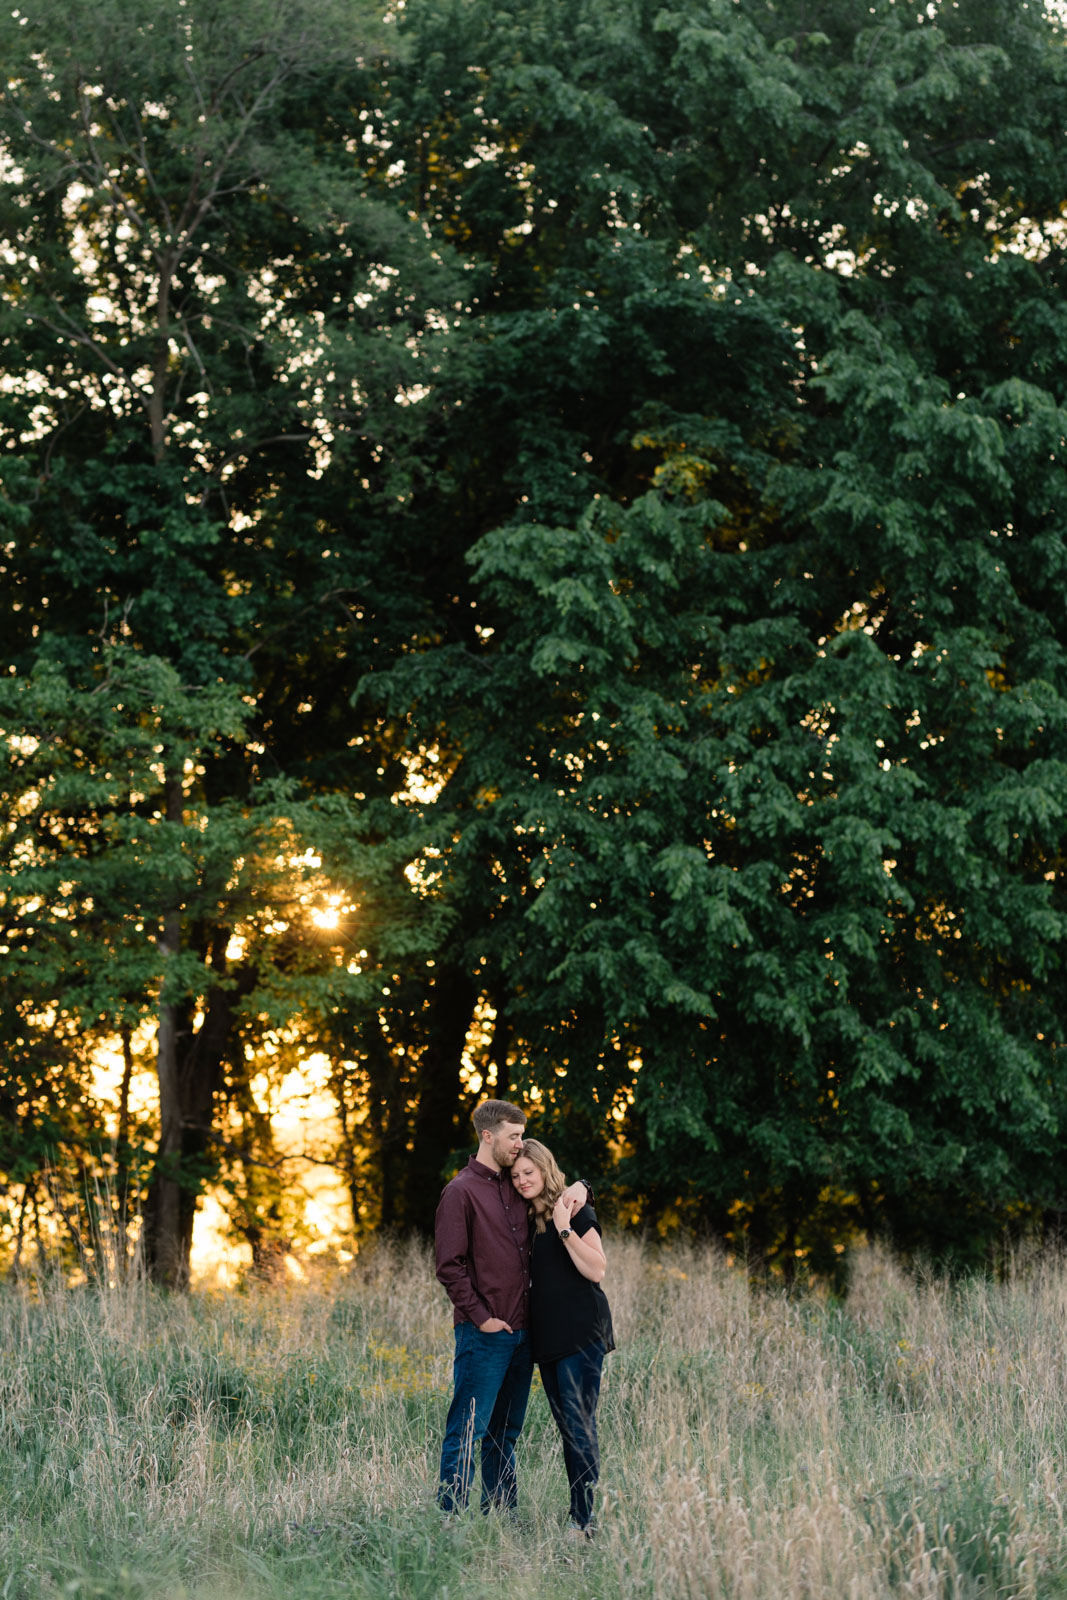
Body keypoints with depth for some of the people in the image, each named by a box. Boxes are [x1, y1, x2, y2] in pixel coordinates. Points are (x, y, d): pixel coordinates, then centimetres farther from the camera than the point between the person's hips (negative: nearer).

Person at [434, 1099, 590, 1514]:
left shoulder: (515, 1185, 14)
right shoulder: (461, 1192, -7)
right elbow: (449, 1266, -10)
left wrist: (577, 1188, 5)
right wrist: (481, 1317, -13)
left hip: (521, 1331, 7)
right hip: (484, 1335, -7)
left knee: (505, 1431, 12)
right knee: (468, 1431, -7)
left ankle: (503, 1514, 18)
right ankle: (452, 1517, -5)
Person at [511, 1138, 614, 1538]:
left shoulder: (575, 1212, -5)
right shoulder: (527, 1220, 14)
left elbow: (597, 1270, -13)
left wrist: (565, 1230, -17)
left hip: (581, 1332, -8)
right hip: (547, 1335, 8)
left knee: (579, 1423, -11)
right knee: (566, 1426, 10)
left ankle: (583, 1520, -12)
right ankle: (577, 1515, 14)